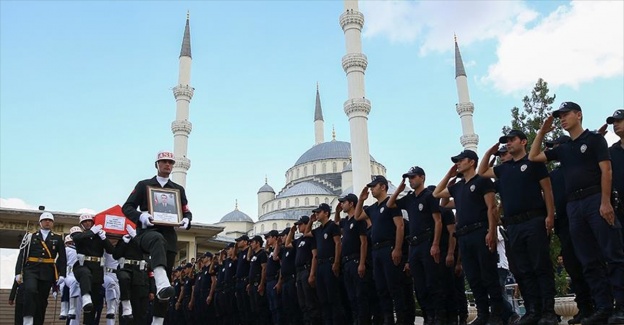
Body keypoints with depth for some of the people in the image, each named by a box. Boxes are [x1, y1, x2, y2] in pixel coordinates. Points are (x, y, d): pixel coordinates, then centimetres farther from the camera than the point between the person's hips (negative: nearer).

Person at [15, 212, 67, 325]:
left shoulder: (58, 238, 11)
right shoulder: (30, 236, 10)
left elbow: (62, 258, 6)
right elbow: (22, 255, 4)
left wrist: (62, 274, -4)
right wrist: (18, 273, -6)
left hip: (48, 272, 2)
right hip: (31, 270, -1)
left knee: (42, 301, 4)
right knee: (30, 291, -27)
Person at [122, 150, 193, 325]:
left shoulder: (179, 189, 19)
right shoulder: (143, 185, 12)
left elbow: (187, 212, 19)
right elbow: (127, 207, 5)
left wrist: (186, 220, -6)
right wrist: (141, 216, -16)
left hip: (169, 236, 4)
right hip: (147, 232, -4)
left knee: (166, 281, 0)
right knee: (158, 239, -42)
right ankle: (162, 284, -62)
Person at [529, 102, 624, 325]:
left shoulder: (594, 139, 5)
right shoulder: (562, 149, 21)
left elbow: (606, 170, -5)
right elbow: (533, 157, 23)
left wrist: (606, 202, -16)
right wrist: (542, 132, 19)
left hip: (596, 200, -6)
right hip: (573, 206, 6)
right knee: (589, 262, 4)